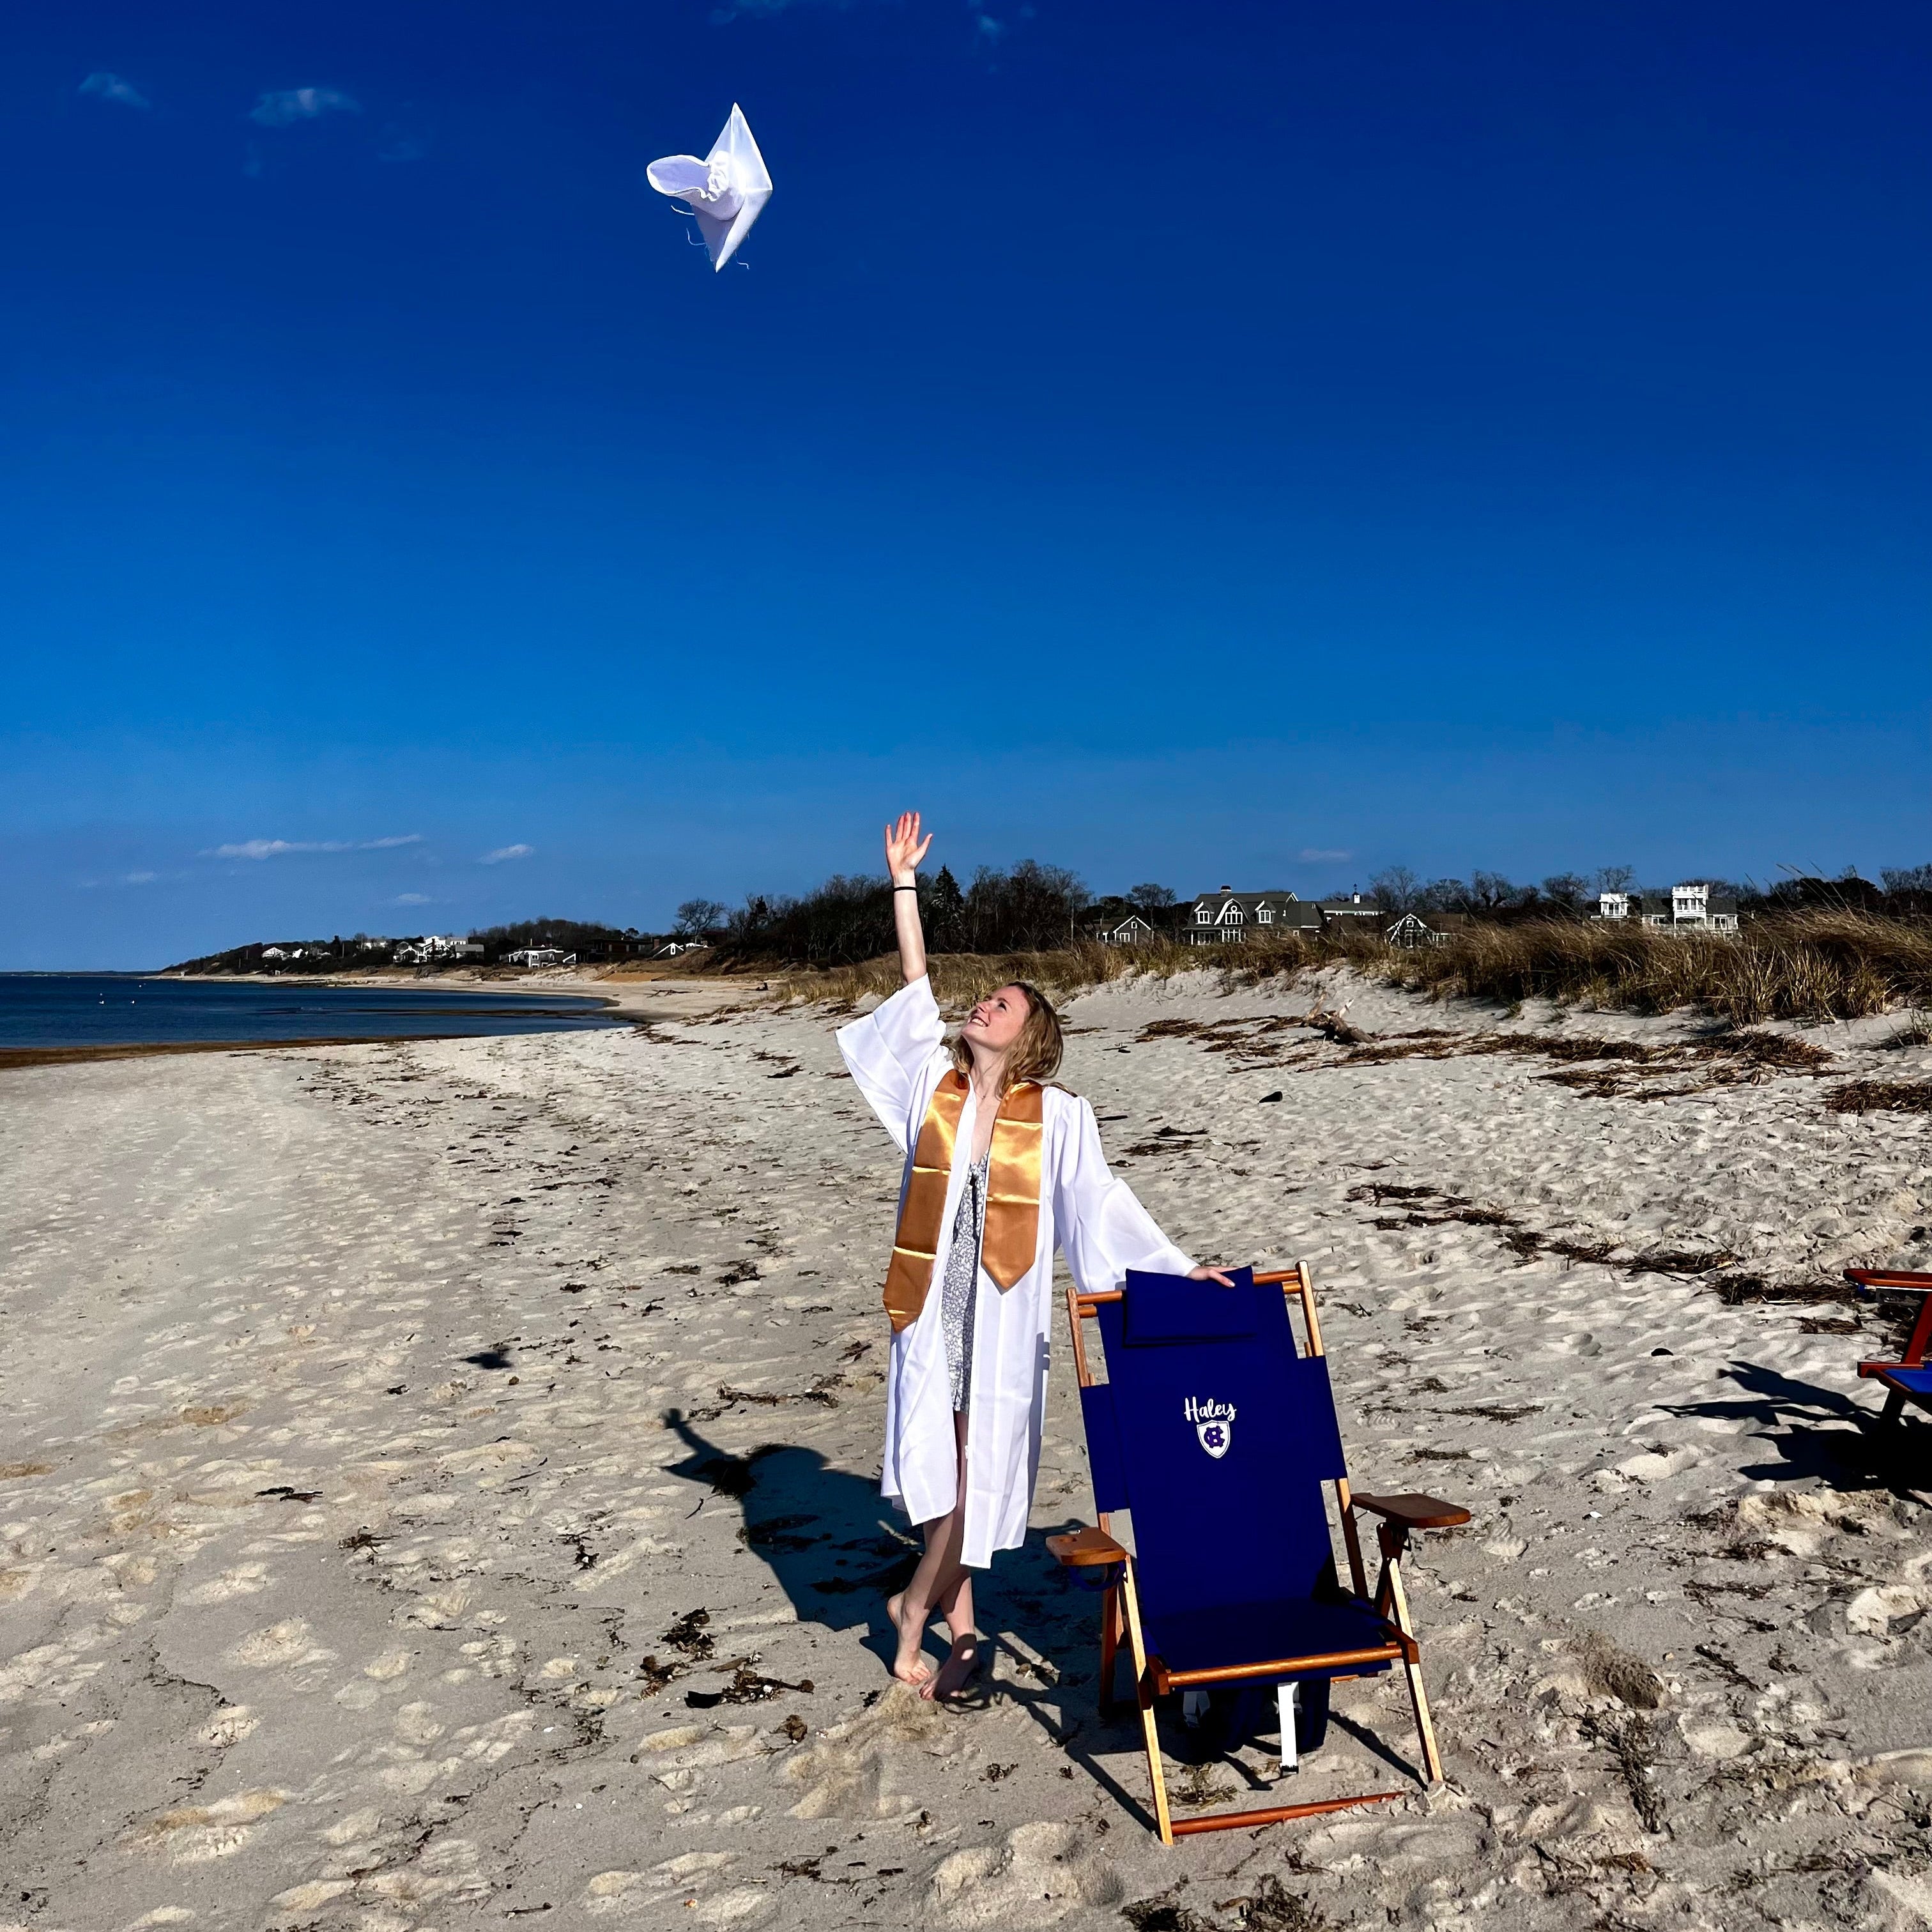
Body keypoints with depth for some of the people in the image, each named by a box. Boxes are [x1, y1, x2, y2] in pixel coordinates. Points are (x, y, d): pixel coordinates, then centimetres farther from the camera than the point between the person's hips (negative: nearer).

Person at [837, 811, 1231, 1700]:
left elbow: (1100, 1200, -1)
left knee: (979, 1466, 1)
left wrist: (1180, 1268, -7)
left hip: (1005, 1310, -2)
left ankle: (915, 1606, 20)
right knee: (940, 1459, 5)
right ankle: (959, 1620, 23)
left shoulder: (1056, 1114, -2)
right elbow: (915, 985, 3)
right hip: (932, 1300, 2)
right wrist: (905, 880, 2)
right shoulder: (936, 1084, 5)